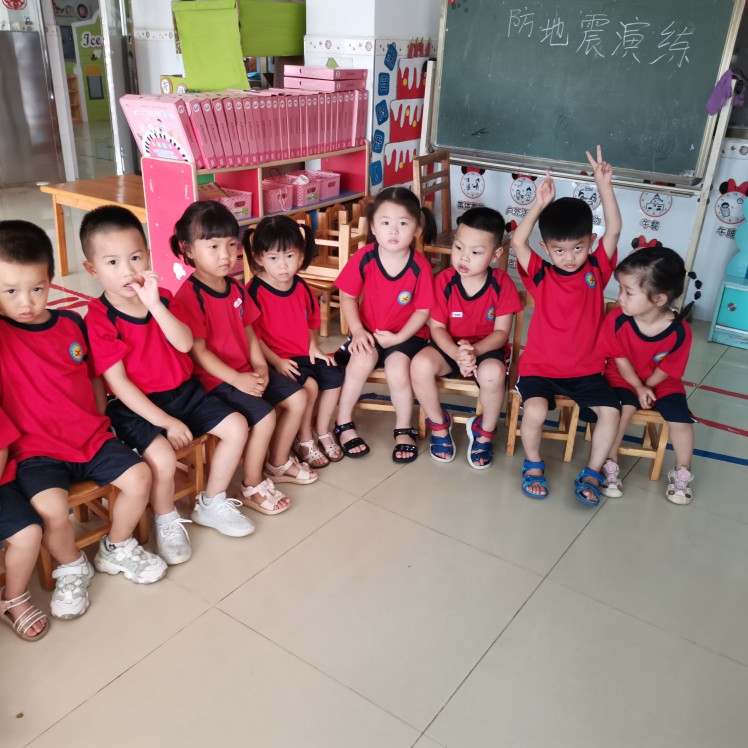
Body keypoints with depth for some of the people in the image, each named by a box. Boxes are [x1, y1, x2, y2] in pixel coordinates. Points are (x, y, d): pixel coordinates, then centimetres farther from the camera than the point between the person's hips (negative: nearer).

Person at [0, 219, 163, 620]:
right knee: (51, 507, -27)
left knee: (139, 477, -10)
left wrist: (101, 423, 11)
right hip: (37, 450, -4)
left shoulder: (72, 323, 3)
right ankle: (71, 568, 7)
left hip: (91, 437, 4)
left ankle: (117, 549, 18)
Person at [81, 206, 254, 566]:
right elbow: (118, 383, -18)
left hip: (183, 391, 6)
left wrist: (155, 305, -30)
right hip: (136, 405, -6)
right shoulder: (99, 319, -16)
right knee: (163, 458, -29)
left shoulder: (161, 297, 0)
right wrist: (165, 421, -20)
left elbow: (185, 344, -16)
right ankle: (167, 522, 4)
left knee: (237, 427, -3)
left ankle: (211, 503, 17)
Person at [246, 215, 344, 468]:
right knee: (309, 385, -23)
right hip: (275, 360, -7)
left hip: (303, 355, 7)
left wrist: (313, 347, 2)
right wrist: (276, 361, -21)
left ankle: (322, 431, 12)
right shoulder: (255, 291, -15)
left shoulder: (301, 287, 6)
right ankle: (304, 440, 0)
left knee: (334, 376, -8)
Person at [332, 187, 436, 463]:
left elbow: (422, 311, -8)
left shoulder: (420, 266, -16)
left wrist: (399, 338, -18)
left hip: (406, 334, -1)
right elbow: (347, 297, -2)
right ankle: (343, 424, -5)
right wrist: (357, 331, -14)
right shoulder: (363, 258, -12)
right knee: (363, 359, -28)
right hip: (369, 331, 1)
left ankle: (404, 429, 1)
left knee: (397, 368, -27)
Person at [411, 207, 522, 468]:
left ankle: (484, 432, -4)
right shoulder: (443, 280, -11)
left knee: (493, 373, -37)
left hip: (487, 348, -1)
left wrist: (475, 350, -29)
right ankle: (439, 424, -1)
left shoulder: (502, 284, -11)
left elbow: (501, 332, -10)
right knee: (420, 364, -31)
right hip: (449, 346, 1)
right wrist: (457, 354, -28)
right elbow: (436, 327, -9)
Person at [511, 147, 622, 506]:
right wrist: (540, 204, -20)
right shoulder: (540, 275, -4)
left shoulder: (597, 270, 0)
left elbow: (614, 230, -10)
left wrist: (603, 184, -16)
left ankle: (591, 474, 4)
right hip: (540, 367, -2)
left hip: (586, 370, 2)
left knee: (611, 411, -17)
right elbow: (518, 242, -17)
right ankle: (533, 465, 2)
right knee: (535, 410, -27)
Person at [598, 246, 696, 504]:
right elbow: (619, 359, -12)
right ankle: (610, 465, -13)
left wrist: (647, 388, -14)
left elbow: (668, 370, -10)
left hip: (661, 382, 1)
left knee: (680, 417, -14)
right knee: (624, 405, -28)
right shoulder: (617, 320, -24)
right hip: (623, 377, -1)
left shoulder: (679, 331, -24)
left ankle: (682, 473, 10)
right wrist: (638, 388, -17)